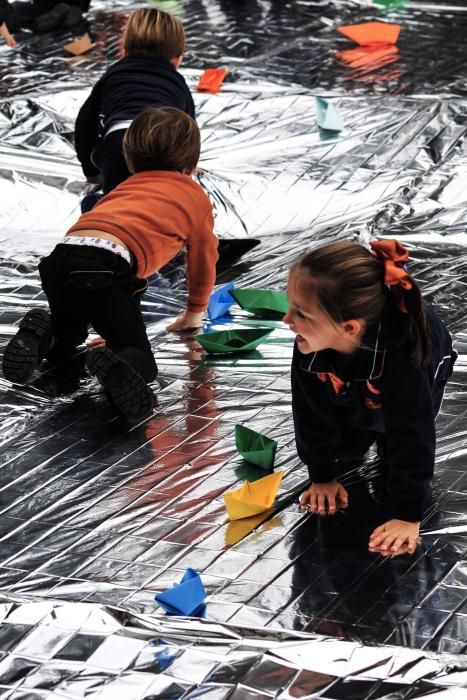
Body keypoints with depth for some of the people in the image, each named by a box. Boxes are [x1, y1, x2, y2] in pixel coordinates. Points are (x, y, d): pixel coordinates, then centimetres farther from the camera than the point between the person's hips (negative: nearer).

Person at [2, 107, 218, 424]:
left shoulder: (128, 185, 38)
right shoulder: (197, 195, 26)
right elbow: (204, 257, 36)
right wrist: (195, 312, 52)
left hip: (61, 256, 5)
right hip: (106, 267, -5)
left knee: (69, 331, 32)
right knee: (140, 362, 5)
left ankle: (43, 336, -2)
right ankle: (115, 368, -31)